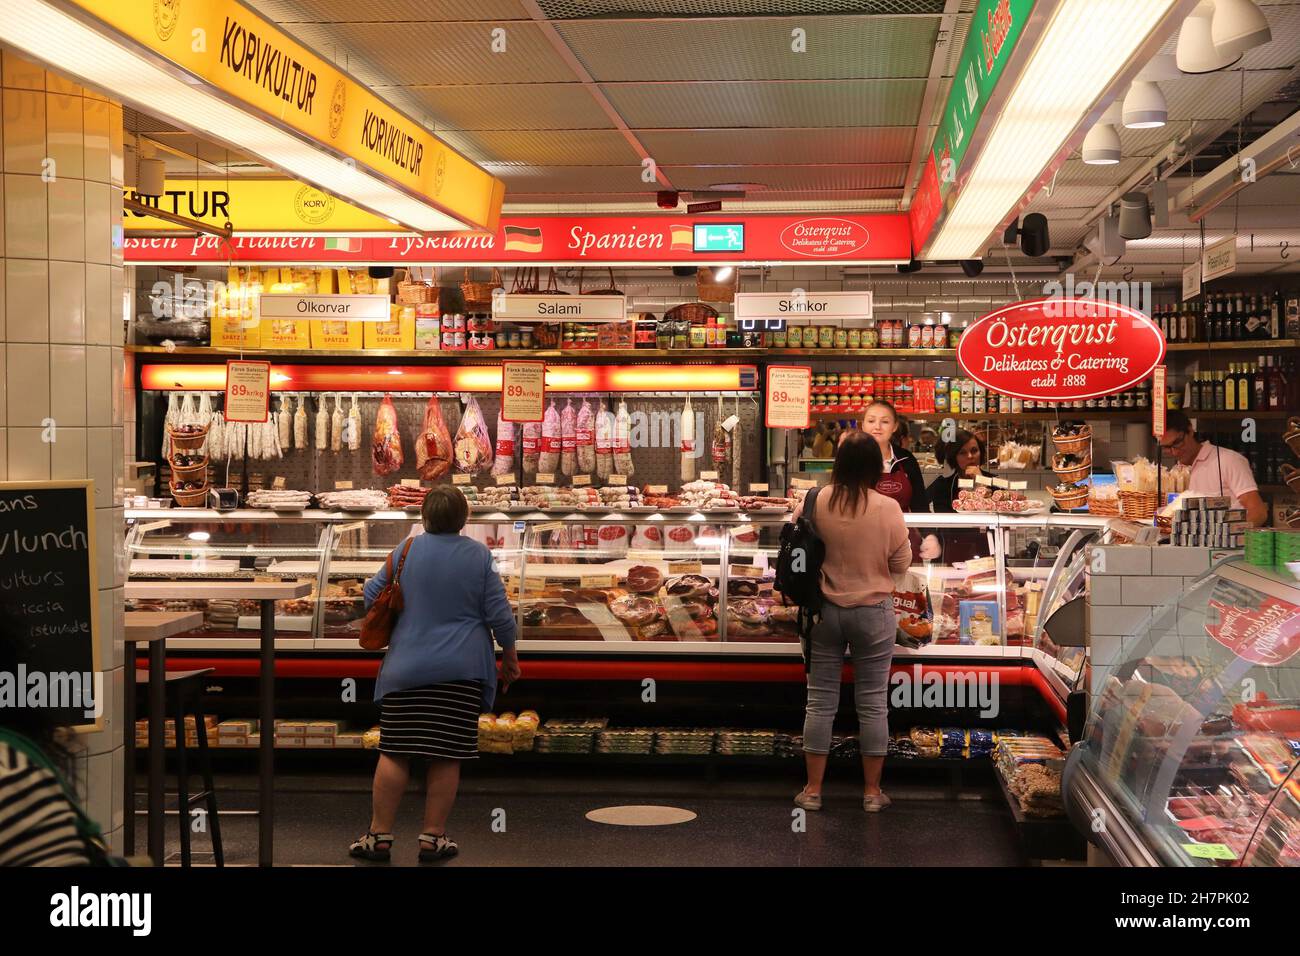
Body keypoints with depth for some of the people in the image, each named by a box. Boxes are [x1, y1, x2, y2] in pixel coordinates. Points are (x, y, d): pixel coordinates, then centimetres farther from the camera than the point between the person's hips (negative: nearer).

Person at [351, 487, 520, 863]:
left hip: (408, 668, 0)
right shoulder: (479, 555, -2)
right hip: (462, 670, 0)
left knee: (394, 752, 4)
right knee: (447, 757, 5)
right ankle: (433, 836, 9)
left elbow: (372, 595, 5)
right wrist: (509, 654, 11)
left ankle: (380, 835, 8)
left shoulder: (407, 550, -1)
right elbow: (499, 613, -2)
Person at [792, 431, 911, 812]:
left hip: (825, 610, 1)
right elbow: (901, 563, -4)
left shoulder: (815, 502, -10)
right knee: (873, 703, 9)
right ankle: (872, 791, 16)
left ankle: (813, 789, 15)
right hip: (873, 613, -1)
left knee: (820, 701, 10)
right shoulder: (887, 508, -14)